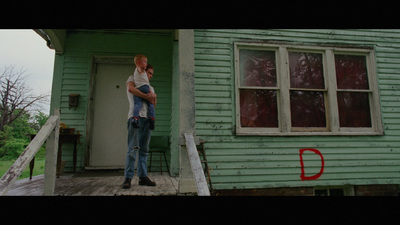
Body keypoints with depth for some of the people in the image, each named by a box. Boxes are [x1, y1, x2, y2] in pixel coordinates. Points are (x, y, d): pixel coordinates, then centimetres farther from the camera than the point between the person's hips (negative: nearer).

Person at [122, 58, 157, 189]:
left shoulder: (150, 87, 28)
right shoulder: (133, 79, 12)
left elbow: (153, 104, 18)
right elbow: (131, 89, -11)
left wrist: (153, 97, -4)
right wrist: (147, 96, -8)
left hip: (147, 118, 6)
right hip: (135, 116, -6)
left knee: (144, 149, 4)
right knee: (133, 148, -12)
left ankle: (143, 177, 7)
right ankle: (128, 178, -9)